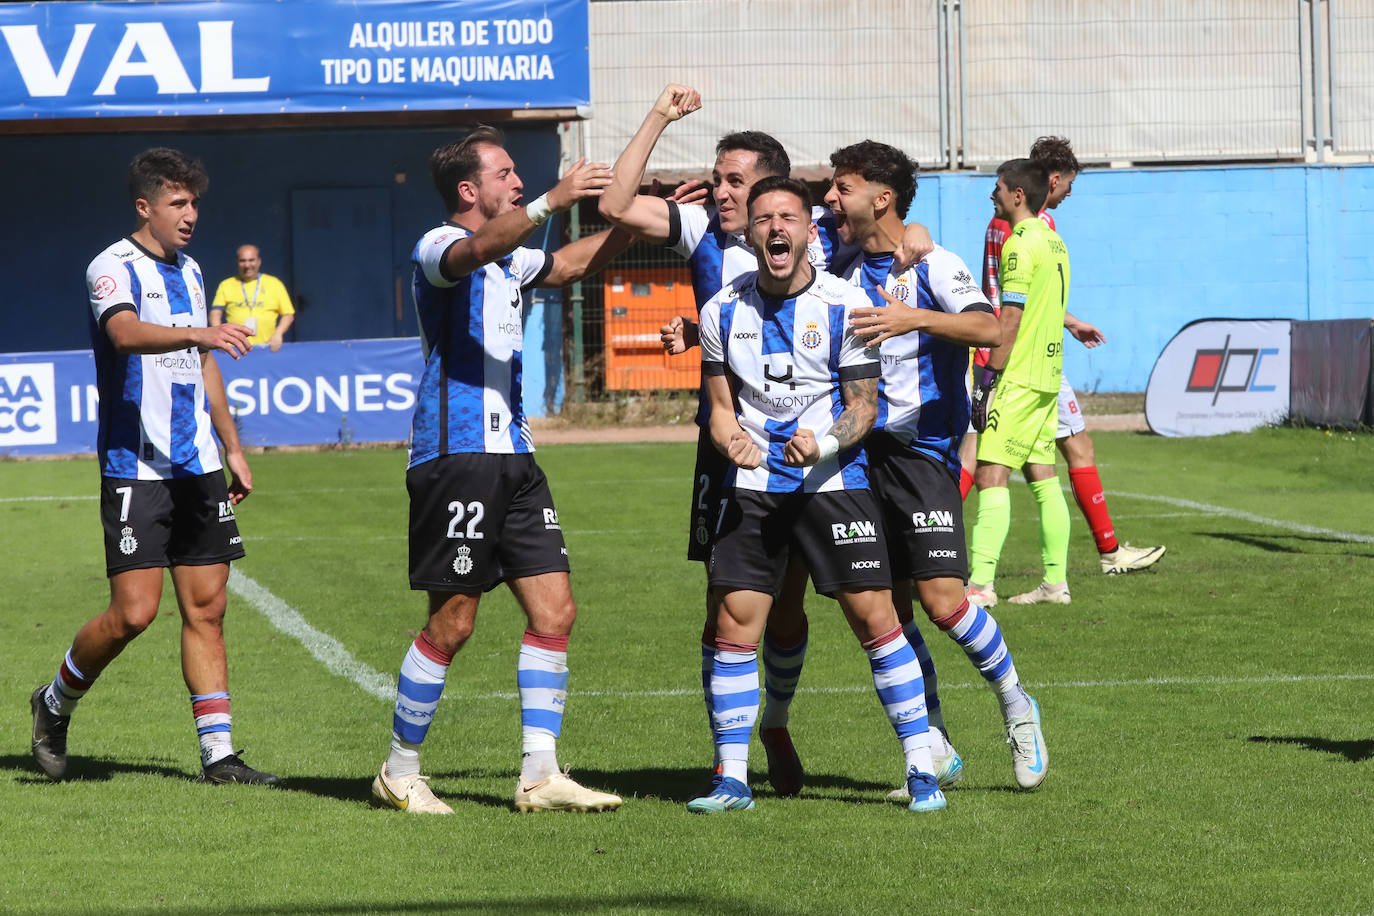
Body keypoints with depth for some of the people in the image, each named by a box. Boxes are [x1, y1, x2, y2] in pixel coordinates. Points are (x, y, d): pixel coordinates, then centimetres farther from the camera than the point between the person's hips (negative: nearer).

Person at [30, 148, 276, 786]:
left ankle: (218, 754, 4)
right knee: (133, 612, -11)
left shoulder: (188, 272, 16)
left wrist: (232, 447, 26)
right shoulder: (113, 268, -8)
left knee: (206, 608, 3)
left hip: (198, 469, 7)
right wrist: (196, 334, -46)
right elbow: (126, 333, -30)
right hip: (135, 467, -7)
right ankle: (55, 704, 14)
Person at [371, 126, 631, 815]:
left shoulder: (509, 260, 20)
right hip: (454, 455, -9)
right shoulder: (438, 247, -8)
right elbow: (479, 249, -30)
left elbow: (572, 262, 34)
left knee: (554, 610, 0)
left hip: (510, 455, 9)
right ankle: (399, 772, 7)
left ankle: (540, 775, 2)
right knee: (452, 622, -6)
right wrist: (551, 202, -42)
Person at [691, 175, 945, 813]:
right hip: (753, 487, 2)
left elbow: (864, 406, -2)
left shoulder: (845, 305, -5)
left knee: (874, 617, -7)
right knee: (733, 626, -3)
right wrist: (732, 441, -12)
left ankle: (921, 767, 2)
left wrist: (823, 446, -21)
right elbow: (722, 406, 11)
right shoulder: (723, 312, 4)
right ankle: (731, 779, 7)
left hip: (833, 481, -2)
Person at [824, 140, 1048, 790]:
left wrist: (913, 318, -34)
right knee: (888, 609, 3)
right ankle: (935, 748, 13)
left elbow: (987, 327, -22)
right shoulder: (844, 273, 12)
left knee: (942, 599, -15)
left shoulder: (932, 266, -7)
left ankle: (1016, 706, 7)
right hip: (861, 451, 6)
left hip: (922, 449, -6)